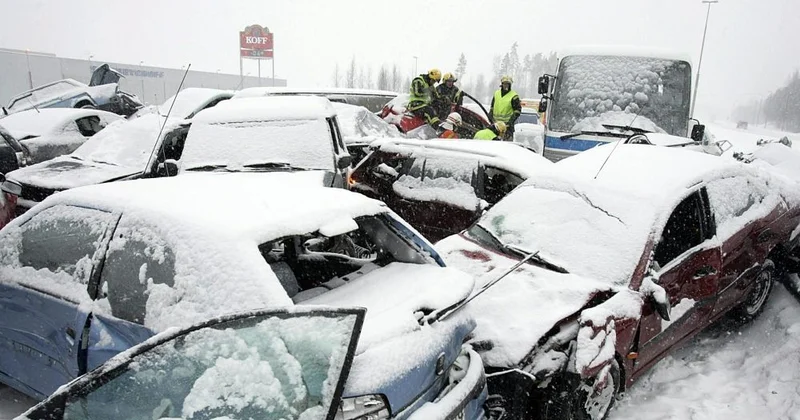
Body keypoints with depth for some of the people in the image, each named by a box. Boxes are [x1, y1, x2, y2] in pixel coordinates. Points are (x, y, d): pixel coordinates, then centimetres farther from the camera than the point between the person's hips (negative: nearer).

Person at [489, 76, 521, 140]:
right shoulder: (496, 93, 12)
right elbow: (492, 107, 21)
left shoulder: (514, 96, -5)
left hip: (507, 123, -6)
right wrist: (490, 116, 9)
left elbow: (518, 110, -6)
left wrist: (511, 121, -15)